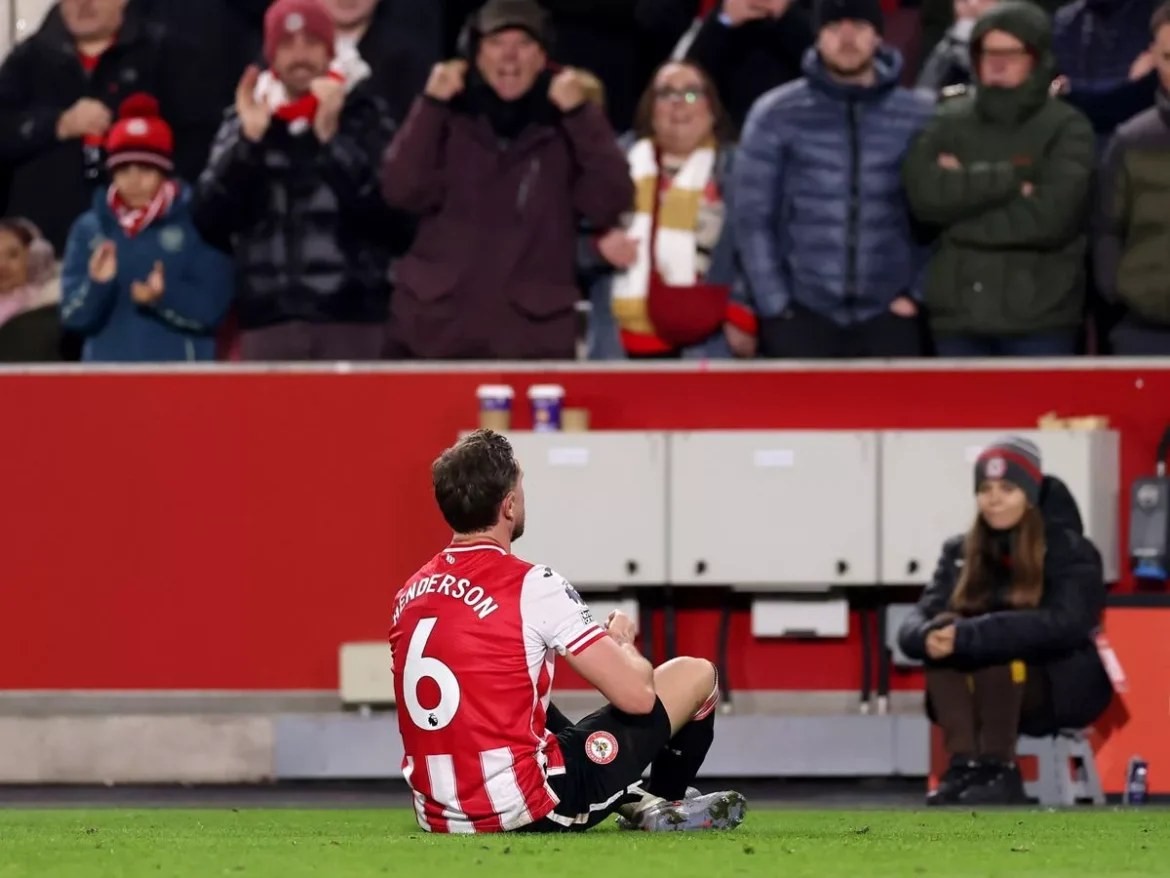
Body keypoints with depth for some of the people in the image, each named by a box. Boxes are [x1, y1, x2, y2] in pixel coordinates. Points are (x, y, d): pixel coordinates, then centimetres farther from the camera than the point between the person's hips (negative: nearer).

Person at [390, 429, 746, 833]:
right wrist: (621, 640, 10)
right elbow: (637, 695, -13)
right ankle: (661, 807, 33)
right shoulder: (533, 587, -15)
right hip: (529, 811, -7)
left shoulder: (410, 594, 6)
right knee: (696, 675, 8)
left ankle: (629, 799, 38)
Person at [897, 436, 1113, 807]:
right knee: (943, 627, -24)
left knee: (995, 642, -31)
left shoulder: (1070, 551, -9)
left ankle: (999, 770, -28)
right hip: (984, 696, 4)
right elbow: (916, 623, -6)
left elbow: (1064, 623, -28)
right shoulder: (961, 552, 5)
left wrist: (970, 636, -38)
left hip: (1065, 689, -4)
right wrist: (927, 636, -33)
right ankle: (963, 765, -32)